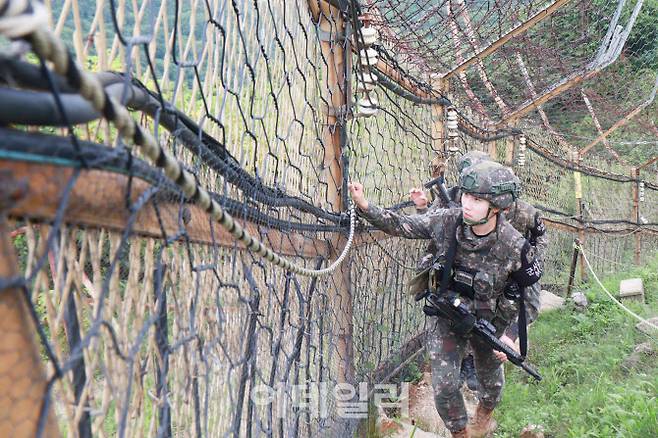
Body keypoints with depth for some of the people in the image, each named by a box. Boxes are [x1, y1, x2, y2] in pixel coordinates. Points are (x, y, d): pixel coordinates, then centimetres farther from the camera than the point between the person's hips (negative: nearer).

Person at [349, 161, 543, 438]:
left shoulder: (515, 247, -28)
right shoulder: (447, 221, -23)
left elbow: (530, 298, -12)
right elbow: (400, 225, -12)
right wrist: (365, 206, -27)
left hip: (489, 321, -1)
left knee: (490, 376, 24)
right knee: (444, 386, -5)